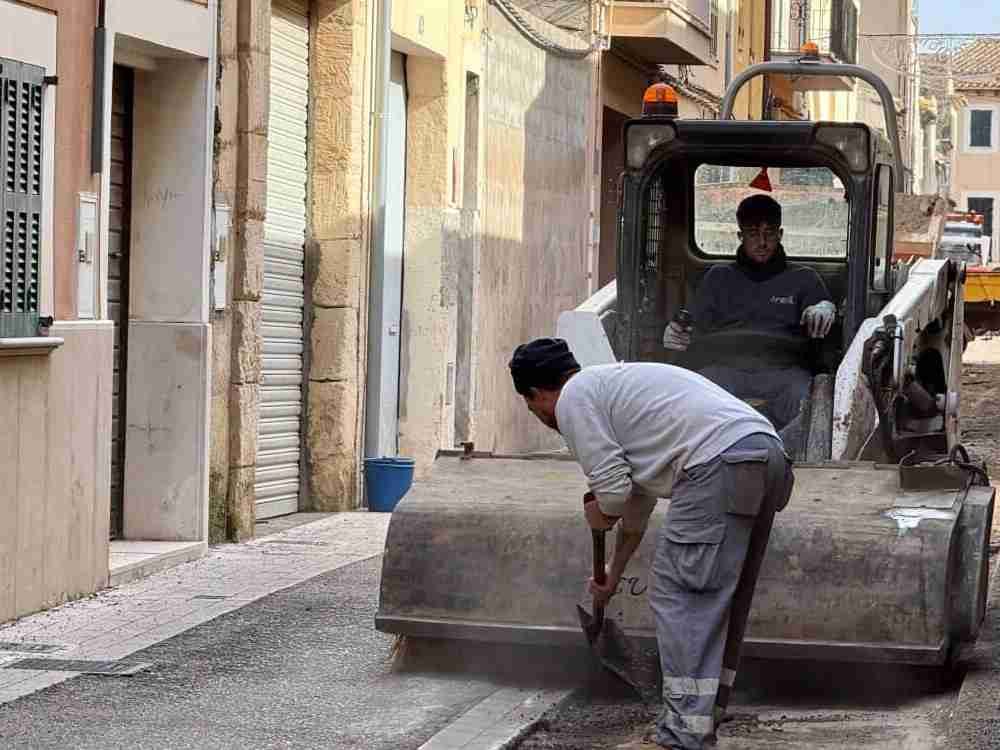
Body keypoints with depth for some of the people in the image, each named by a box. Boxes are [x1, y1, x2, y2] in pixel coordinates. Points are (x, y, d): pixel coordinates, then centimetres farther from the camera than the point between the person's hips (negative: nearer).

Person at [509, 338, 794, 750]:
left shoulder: (574, 398, 4)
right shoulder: (612, 382, 34)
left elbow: (613, 490, -3)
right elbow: (636, 499, 42)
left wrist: (598, 514, 21)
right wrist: (613, 576, 53)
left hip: (722, 463, -10)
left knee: (676, 592, -5)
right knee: (719, 594, 18)